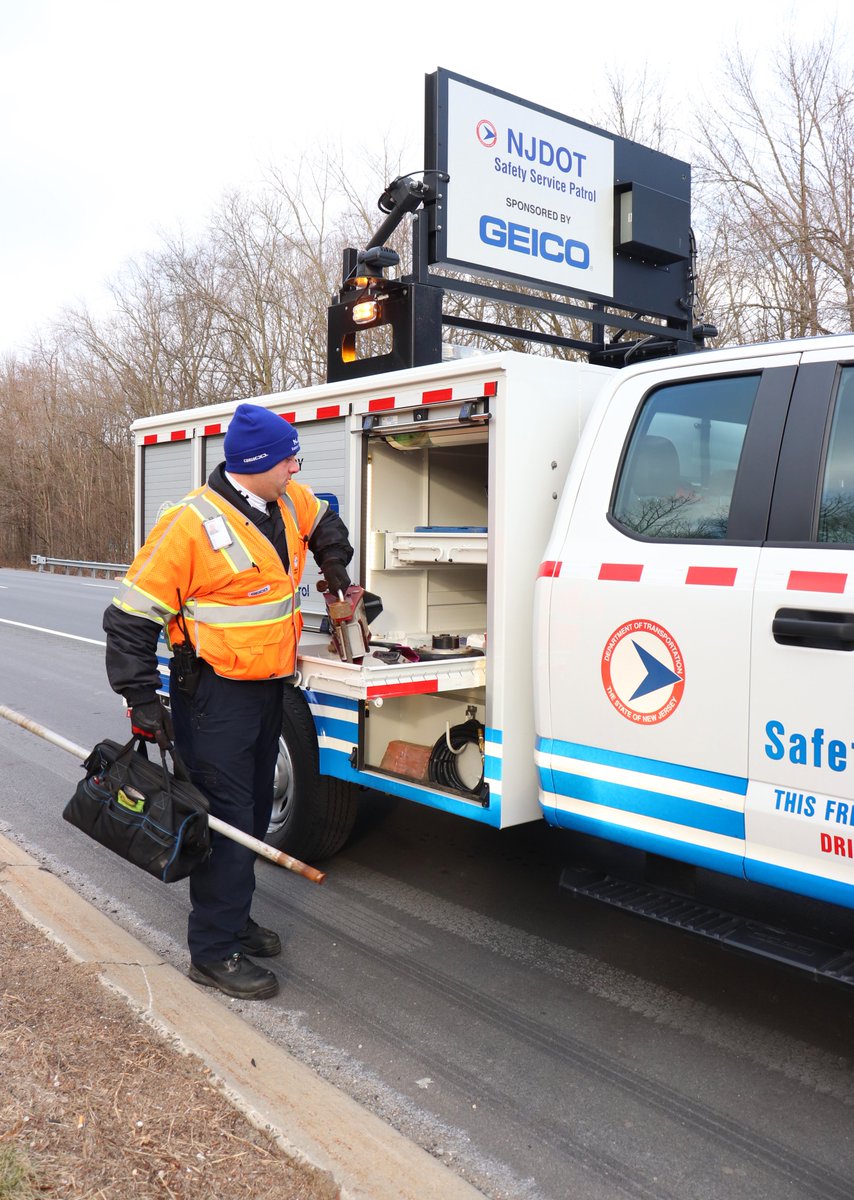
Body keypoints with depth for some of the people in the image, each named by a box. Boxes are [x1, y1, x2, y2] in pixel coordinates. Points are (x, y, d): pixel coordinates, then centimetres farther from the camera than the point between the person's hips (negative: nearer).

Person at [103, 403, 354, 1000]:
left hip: (269, 684, 8)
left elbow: (324, 522, 29)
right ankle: (214, 951, 9)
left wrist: (337, 573, 21)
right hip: (216, 694, -8)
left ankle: (232, 917, 35)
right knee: (226, 817, -5)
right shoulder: (192, 524, -20)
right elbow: (132, 615, -18)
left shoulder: (288, 503, 2)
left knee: (254, 813, 18)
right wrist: (143, 699, -20)